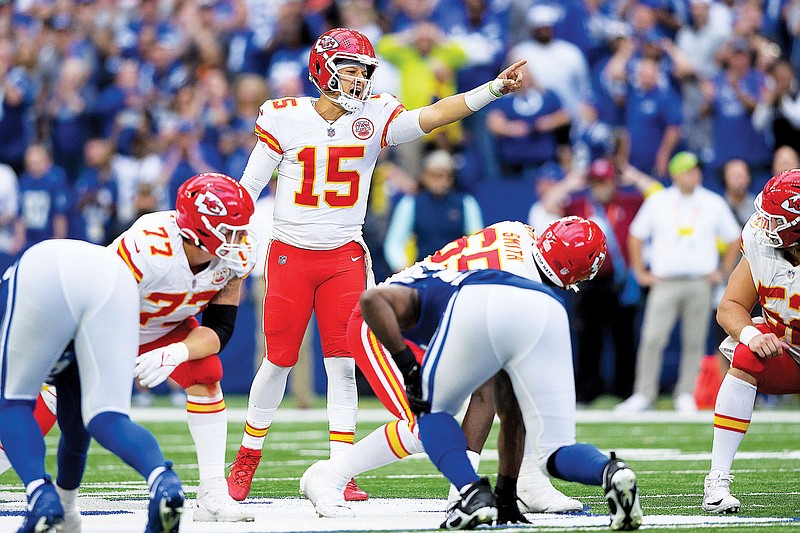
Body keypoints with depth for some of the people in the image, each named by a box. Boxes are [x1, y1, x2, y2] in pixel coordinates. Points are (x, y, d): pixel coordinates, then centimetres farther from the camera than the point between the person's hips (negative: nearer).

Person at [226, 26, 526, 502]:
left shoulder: (374, 118, -2)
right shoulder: (284, 119, -6)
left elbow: (433, 116, -14)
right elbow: (248, 189, 0)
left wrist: (494, 88, -25)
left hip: (344, 257, 2)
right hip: (290, 253, -2)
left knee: (343, 364, -1)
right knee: (280, 359, 5)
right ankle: (248, 456, 24)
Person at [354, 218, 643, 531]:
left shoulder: (418, 293, 36)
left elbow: (373, 299, 10)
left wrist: (409, 369, 12)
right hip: (547, 317, 4)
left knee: (432, 411, 24)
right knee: (555, 454, 12)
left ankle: (474, 493, 1)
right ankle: (609, 471, -19)